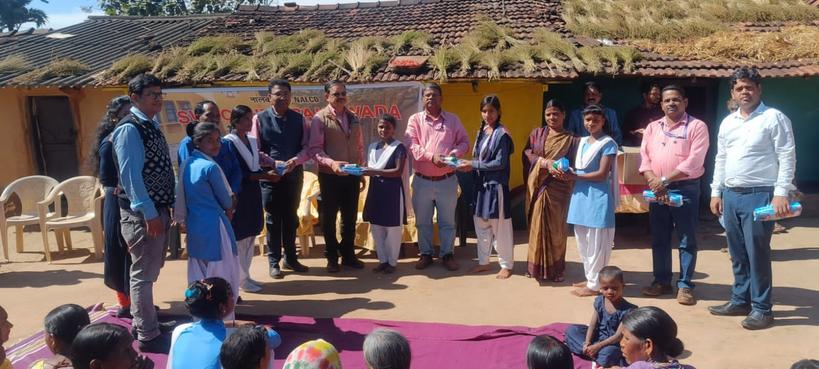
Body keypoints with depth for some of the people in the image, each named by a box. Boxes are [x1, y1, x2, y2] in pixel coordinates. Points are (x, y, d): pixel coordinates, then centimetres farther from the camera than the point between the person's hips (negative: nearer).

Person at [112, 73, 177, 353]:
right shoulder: (129, 129, -14)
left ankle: (144, 322, 33)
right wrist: (148, 213, -23)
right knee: (144, 273, 0)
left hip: (158, 208, 9)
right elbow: (130, 174, -20)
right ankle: (148, 336, 10)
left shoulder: (152, 126, 13)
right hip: (142, 213, -9)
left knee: (149, 270, 19)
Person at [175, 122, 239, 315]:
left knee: (198, 276, 16)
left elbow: (184, 196, 14)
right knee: (221, 276, 3)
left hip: (193, 225, 8)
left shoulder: (186, 164, 6)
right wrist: (229, 208, 12)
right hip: (213, 226, -8)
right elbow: (227, 201, -9)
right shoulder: (211, 167, -17)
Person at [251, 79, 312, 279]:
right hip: (270, 175, -2)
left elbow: (307, 147, 1)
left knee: (291, 218, 13)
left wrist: (295, 160, -19)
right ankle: (273, 262, 17)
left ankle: (290, 258, 27)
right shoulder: (260, 119, -3)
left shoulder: (299, 119, 3)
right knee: (273, 219, 5)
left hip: (294, 175, 3)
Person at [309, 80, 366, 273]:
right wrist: (331, 163, -28)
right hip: (330, 176, -4)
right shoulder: (320, 118, -7)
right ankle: (332, 257, 21)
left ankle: (348, 255, 26)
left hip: (352, 175, 5)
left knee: (350, 217, 12)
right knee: (329, 218, 7)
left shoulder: (353, 118, 9)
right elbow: (315, 149, -13)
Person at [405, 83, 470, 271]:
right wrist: (431, 156, -23)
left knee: (447, 221, 9)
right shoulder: (415, 119, 1)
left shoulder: (453, 119, 6)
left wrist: (453, 154, -14)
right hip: (422, 180, 0)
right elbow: (412, 145, -10)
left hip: (447, 180, 0)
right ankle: (425, 254, 25)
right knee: (423, 221, 10)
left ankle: (447, 254, 22)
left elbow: (464, 142, 6)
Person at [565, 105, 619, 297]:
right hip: (580, 195, 8)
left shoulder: (608, 143, -8)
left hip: (598, 197, -8)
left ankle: (594, 285, 7)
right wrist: (568, 172, -2)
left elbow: (602, 174, -14)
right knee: (583, 242, 13)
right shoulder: (582, 141, 14)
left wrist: (575, 176, -13)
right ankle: (590, 278, 26)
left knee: (596, 243, -1)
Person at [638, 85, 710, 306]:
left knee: (687, 240, 2)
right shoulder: (652, 128, 11)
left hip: (685, 189, -4)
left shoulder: (697, 126, -4)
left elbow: (693, 162, -14)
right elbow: (644, 158, 4)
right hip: (657, 190, 5)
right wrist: (654, 182, -12)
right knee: (659, 238, 10)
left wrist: (665, 180, -18)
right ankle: (662, 281, 22)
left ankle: (685, 285, 10)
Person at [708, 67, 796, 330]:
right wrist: (716, 192, 14)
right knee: (738, 254, 13)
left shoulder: (774, 118, -5)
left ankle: (762, 309, 8)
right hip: (730, 195, 6)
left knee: (757, 253, -3)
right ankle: (740, 301, 24)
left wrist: (781, 193, -17)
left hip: (759, 195, -6)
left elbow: (787, 157, -9)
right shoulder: (727, 122, 13)